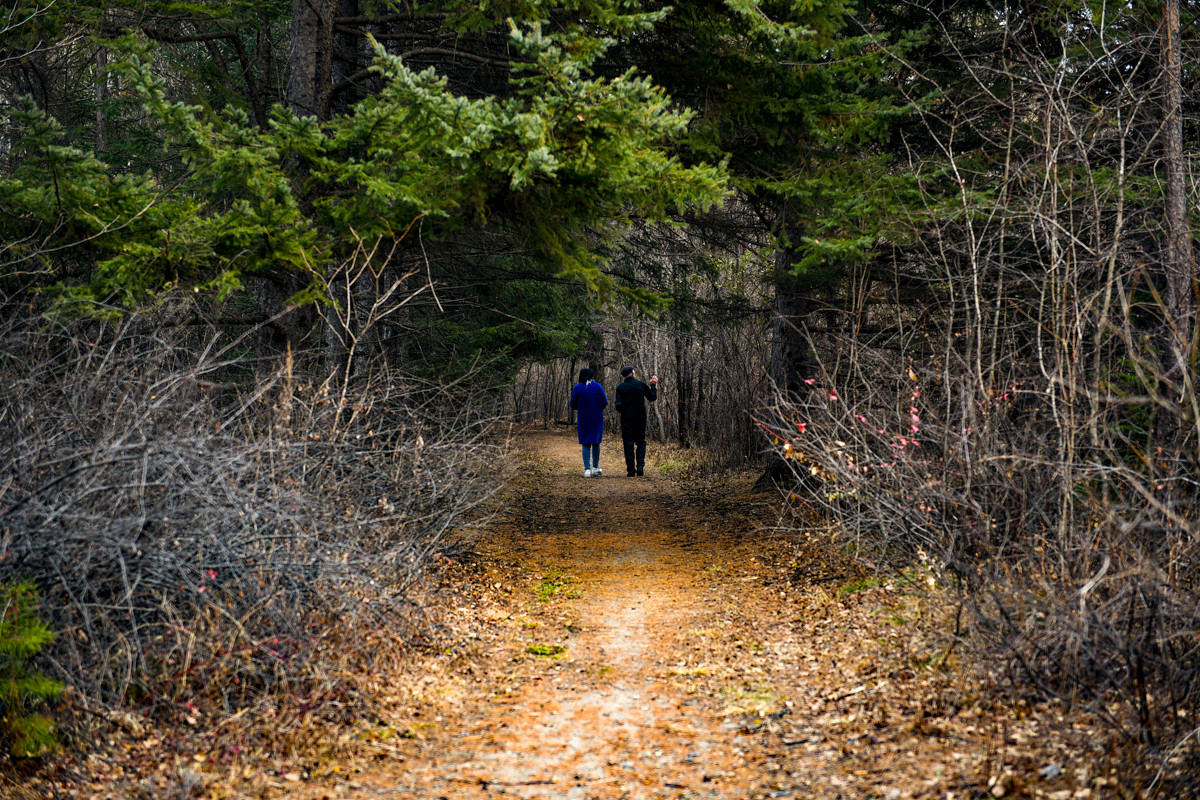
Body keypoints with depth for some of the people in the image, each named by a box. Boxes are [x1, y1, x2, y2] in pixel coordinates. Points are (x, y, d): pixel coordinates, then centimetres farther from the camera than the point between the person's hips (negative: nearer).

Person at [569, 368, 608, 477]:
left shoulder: (577, 388, -6)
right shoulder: (598, 387, -5)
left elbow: (573, 405, -3)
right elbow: (605, 404, -6)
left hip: (583, 419, -1)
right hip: (597, 419, 1)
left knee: (586, 444, 5)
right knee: (596, 443, 16)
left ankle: (587, 469, -6)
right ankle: (595, 467, 19)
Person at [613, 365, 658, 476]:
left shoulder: (621, 387, -5)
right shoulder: (641, 385, 0)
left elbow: (619, 405, -12)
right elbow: (653, 397, 8)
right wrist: (653, 385, 19)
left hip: (627, 419, -1)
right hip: (640, 418, 1)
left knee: (628, 444, 3)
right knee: (641, 442, 12)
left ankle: (631, 470, 0)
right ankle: (640, 466, -5)